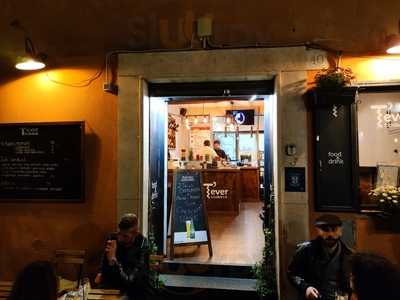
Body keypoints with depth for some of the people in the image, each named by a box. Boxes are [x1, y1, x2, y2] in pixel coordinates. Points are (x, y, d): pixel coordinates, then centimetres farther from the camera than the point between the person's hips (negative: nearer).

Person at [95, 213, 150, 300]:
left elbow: (129, 280, -29)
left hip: (134, 291, -5)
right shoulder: (112, 238, -9)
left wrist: (113, 259, -34)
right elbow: (104, 259, 14)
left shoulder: (142, 246, -24)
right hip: (112, 284, 5)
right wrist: (100, 273, -2)